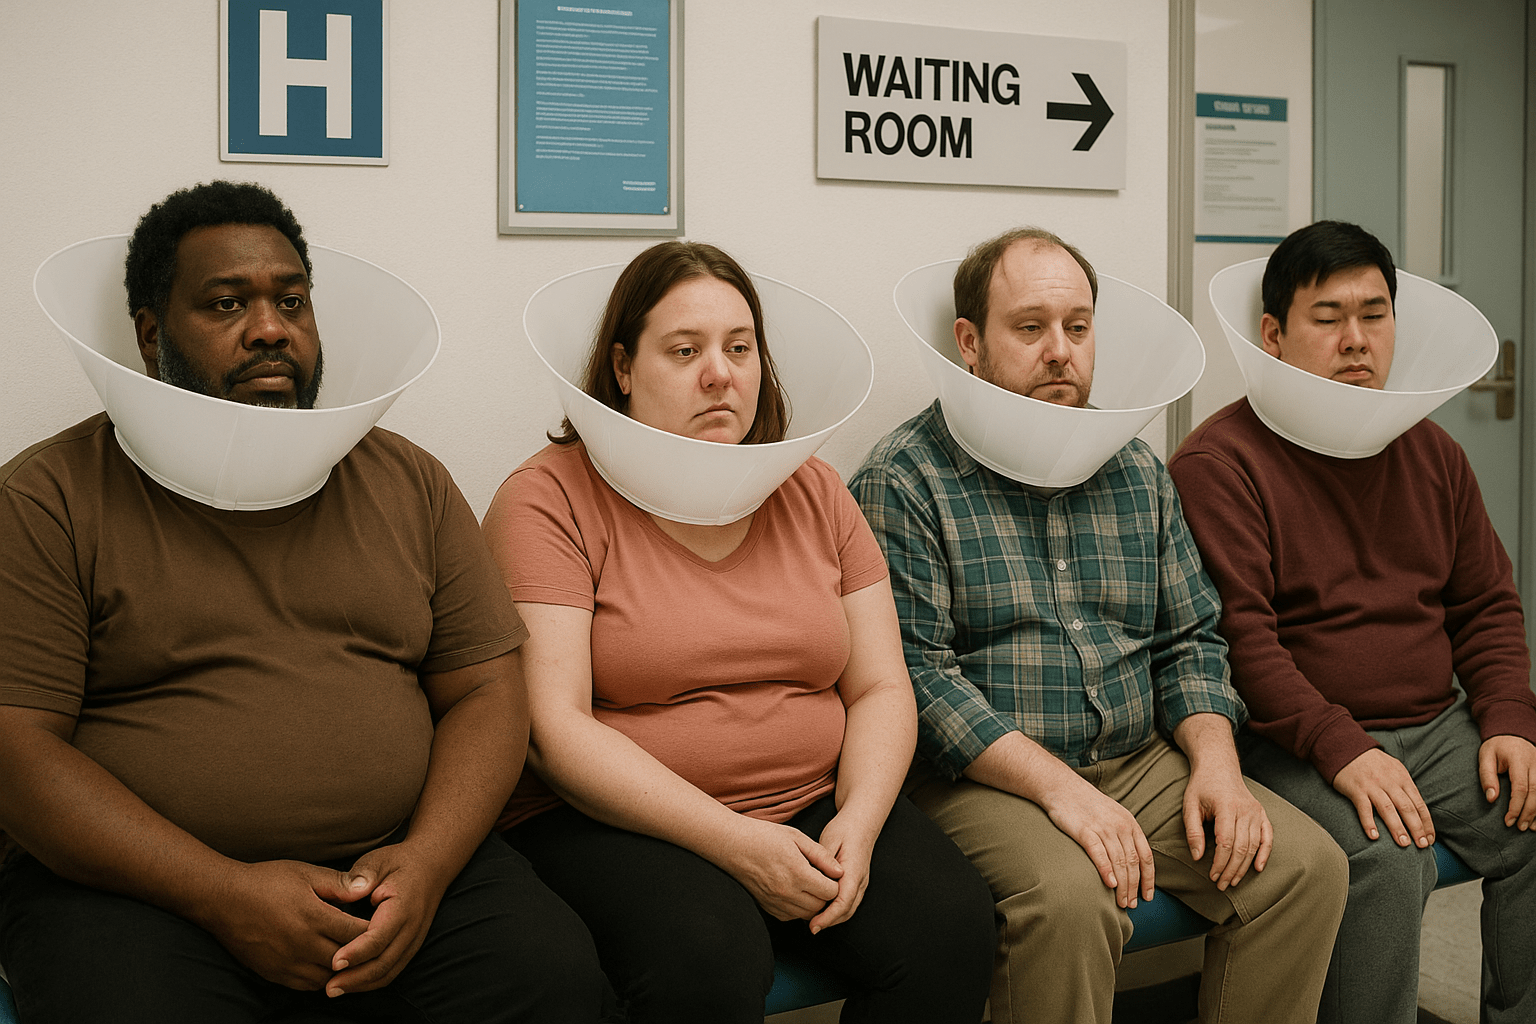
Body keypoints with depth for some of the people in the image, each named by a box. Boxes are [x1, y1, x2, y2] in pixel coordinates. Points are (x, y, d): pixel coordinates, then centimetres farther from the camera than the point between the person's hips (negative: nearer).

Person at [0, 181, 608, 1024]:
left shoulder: (406, 480, 13)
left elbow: (487, 690, 9)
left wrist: (427, 861, -11)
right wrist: (224, 892, -17)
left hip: (402, 867, 3)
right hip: (143, 885, -2)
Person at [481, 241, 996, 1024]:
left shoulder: (813, 492, 12)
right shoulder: (551, 500, -4)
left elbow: (881, 689, 9)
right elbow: (553, 727, -13)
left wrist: (858, 821, -11)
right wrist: (734, 842, -20)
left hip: (816, 805, 5)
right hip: (616, 820, -4)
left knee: (950, 923, -21)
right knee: (708, 957, -34)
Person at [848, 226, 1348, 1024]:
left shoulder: (1136, 471, 14)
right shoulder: (905, 479, -7)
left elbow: (1189, 640, 16)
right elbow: (914, 672, -15)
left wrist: (1214, 759, -3)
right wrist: (1057, 786, -22)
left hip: (1140, 763, 6)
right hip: (983, 779, -6)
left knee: (1306, 865, -11)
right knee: (1070, 898, -33)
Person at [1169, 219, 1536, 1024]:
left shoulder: (1432, 452, 15)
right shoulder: (1220, 462, -8)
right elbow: (1234, 632, -16)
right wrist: (1342, 748, -22)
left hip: (1441, 727, 7)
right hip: (1298, 746, -6)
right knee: (1386, 861, -29)